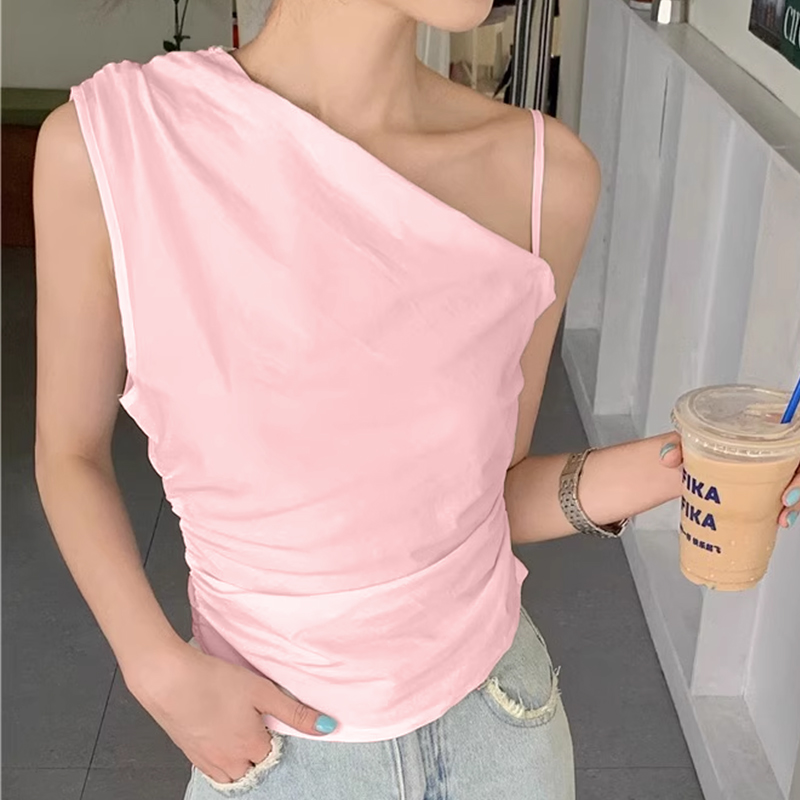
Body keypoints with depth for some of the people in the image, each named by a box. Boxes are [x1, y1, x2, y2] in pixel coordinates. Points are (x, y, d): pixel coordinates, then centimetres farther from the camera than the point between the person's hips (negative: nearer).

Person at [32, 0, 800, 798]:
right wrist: (160, 671, -15)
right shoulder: (108, 142, -20)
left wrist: (629, 477, -22)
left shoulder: (543, 171, -15)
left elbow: (493, 495, -3)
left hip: (501, 723, 2)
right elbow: (71, 453, -5)